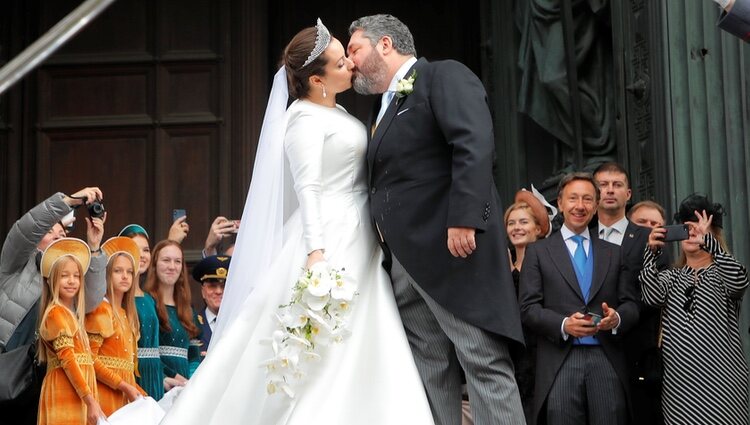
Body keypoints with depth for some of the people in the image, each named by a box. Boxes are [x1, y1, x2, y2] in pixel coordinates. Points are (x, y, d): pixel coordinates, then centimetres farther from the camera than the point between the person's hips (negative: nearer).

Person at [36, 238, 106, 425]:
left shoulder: (71, 313, 20)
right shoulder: (56, 312, -8)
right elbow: (67, 360, -15)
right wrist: (91, 401, -18)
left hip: (79, 393, 9)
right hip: (66, 391, -9)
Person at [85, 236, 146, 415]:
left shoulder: (126, 314, 16)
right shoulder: (100, 309, -6)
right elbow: (89, 358, -14)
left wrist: (140, 395, 8)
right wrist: (125, 386, -16)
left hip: (124, 396, 7)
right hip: (105, 393, -7)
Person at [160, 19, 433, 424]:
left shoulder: (337, 113, 15)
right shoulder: (305, 118, -11)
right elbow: (307, 188, -21)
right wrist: (315, 251, -31)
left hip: (357, 245, 9)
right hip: (330, 242, -9)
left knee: (358, 353, 7)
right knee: (316, 354, -7)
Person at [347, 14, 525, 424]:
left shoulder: (444, 76, -1)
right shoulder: (383, 107, 25)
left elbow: (475, 146, -16)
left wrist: (463, 219, -24)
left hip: (452, 246, -9)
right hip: (404, 260, 9)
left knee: (484, 363, -8)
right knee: (429, 369, 7)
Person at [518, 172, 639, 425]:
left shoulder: (613, 253, 18)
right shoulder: (538, 251, 10)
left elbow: (631, 305, 12)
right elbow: (528, 307, 1)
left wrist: (617, 318, -11)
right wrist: (563, 325, -15)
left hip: (607, 361, 2)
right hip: (559, 364, -2)